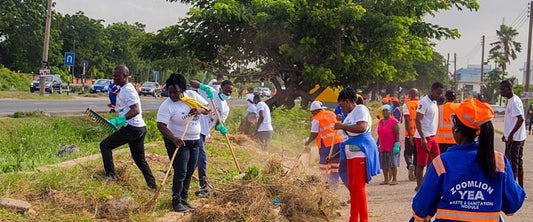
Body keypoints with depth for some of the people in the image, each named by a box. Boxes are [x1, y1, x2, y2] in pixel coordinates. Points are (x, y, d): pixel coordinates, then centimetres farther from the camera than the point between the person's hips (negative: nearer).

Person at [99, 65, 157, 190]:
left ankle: (111, 175, -1)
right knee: (139, 159, 17)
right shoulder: (125, 89, 17)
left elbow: (136, 110, -24)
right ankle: (152, 185, 18)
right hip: (140, 128, 10)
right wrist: (118, 122, 24)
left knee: (105, 145, -2)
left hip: (132, 128, -10)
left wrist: (118, 120, -27)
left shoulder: (127, 90, -14)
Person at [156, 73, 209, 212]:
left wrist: (200, 110, -18)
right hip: (177, 142, -6)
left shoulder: (193, 96, -3)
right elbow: (161, 125, -28)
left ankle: (184, 199, 27)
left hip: (194, 141, 6)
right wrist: (173, 138, -42)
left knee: (189, 172, 13)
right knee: (180, 172, -8)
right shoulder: (167, 105, -19)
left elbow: (208, 109, 5)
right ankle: (176, 202, 2)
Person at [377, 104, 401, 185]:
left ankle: (394, 179, 5)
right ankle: (386, 179, 16)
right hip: (383, 147, 7)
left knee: (393, 164, -3)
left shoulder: (394, 122, -9)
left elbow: (397, 134, -13)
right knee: (384, 165, 8)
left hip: (392, 147, -7)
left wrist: (397, 145, -20)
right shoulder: (380, 122, 12)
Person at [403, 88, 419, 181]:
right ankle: (416, 174, 17)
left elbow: (407, 120, -13)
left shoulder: (406, 104, -5)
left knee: (407, 153, 7)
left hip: (410, 134, -3)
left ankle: (410, 165, -22)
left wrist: (409, 135, -13)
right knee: (417, 153, 14)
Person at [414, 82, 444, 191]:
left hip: (432, 136, 9)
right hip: (423, 137, -9)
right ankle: (419, 186, 5)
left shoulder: (434, 102, 14)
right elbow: (418, 120, -20)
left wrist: (434, 135, 18)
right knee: (421, 163, -2)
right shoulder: (424, 102, -15)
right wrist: (423, 138, -24)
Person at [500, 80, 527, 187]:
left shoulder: (514, 102, -18)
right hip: (519, 138, 10)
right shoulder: (514, 100, 13)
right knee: (518, 163, 14)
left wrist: (511, 135, -24)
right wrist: (506, 134, 24)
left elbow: (520, 119, -28)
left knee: (512, 164, -4)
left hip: (513, 139, -10)